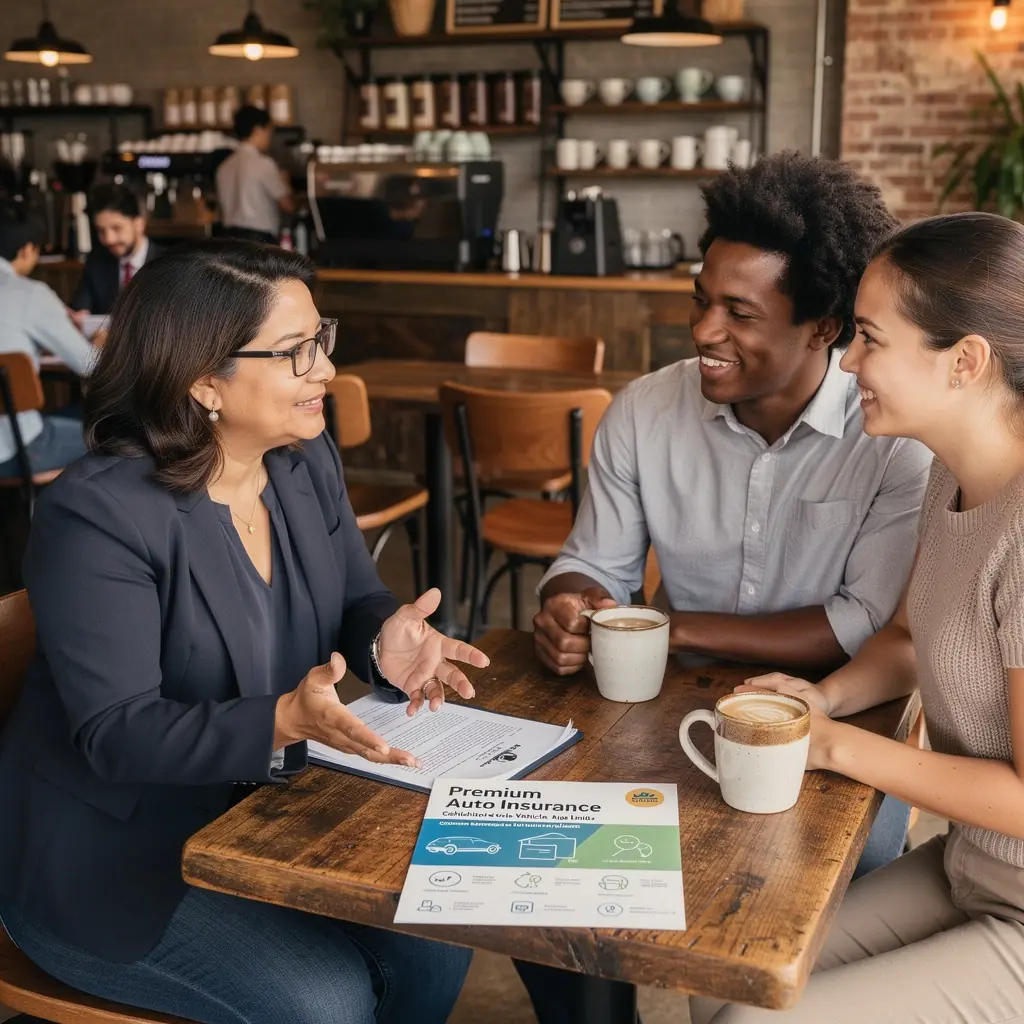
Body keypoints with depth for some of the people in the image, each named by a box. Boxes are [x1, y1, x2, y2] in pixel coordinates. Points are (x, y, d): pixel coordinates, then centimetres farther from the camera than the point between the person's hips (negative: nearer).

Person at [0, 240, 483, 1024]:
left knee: (434, 945, -5)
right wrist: (283, 721, -43)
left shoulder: (308, 464, -1)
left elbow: (358, 604, 3)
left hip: (269, 812, 7)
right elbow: (114, 731, -27)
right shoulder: (97, 516, -24)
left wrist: (387, 643, -22)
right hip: (114, 854, -6)